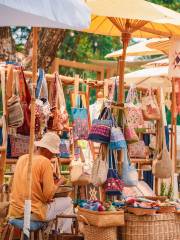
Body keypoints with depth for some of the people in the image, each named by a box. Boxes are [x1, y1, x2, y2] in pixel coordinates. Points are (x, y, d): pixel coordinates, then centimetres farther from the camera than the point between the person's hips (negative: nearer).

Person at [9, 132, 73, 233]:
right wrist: (59, 183, 2)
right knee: (68, 202, 14)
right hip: (33, 213, -7)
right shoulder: (45, 162, -14)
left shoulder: (22, 158, 6)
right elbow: (49, 195, -16)